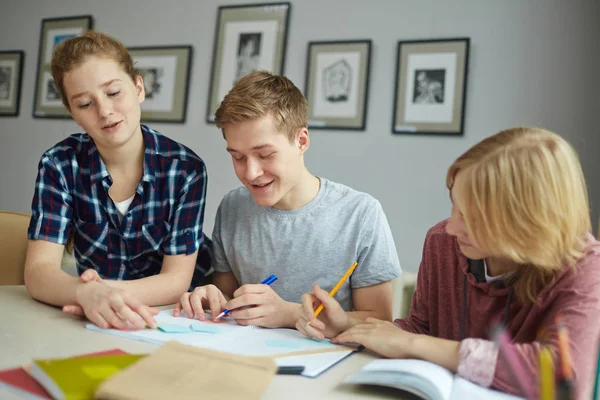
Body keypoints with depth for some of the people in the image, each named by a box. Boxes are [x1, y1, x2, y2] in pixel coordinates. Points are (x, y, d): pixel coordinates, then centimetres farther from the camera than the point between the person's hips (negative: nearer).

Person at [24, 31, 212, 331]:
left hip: (172, 320, -1)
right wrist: (88, 294, -33)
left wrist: (111, 291, -29)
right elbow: (38, 271, -13)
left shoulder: (186, 169, -11)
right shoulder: (60, 165, -7)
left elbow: (177, 280, -11)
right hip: (93, 326, 2)